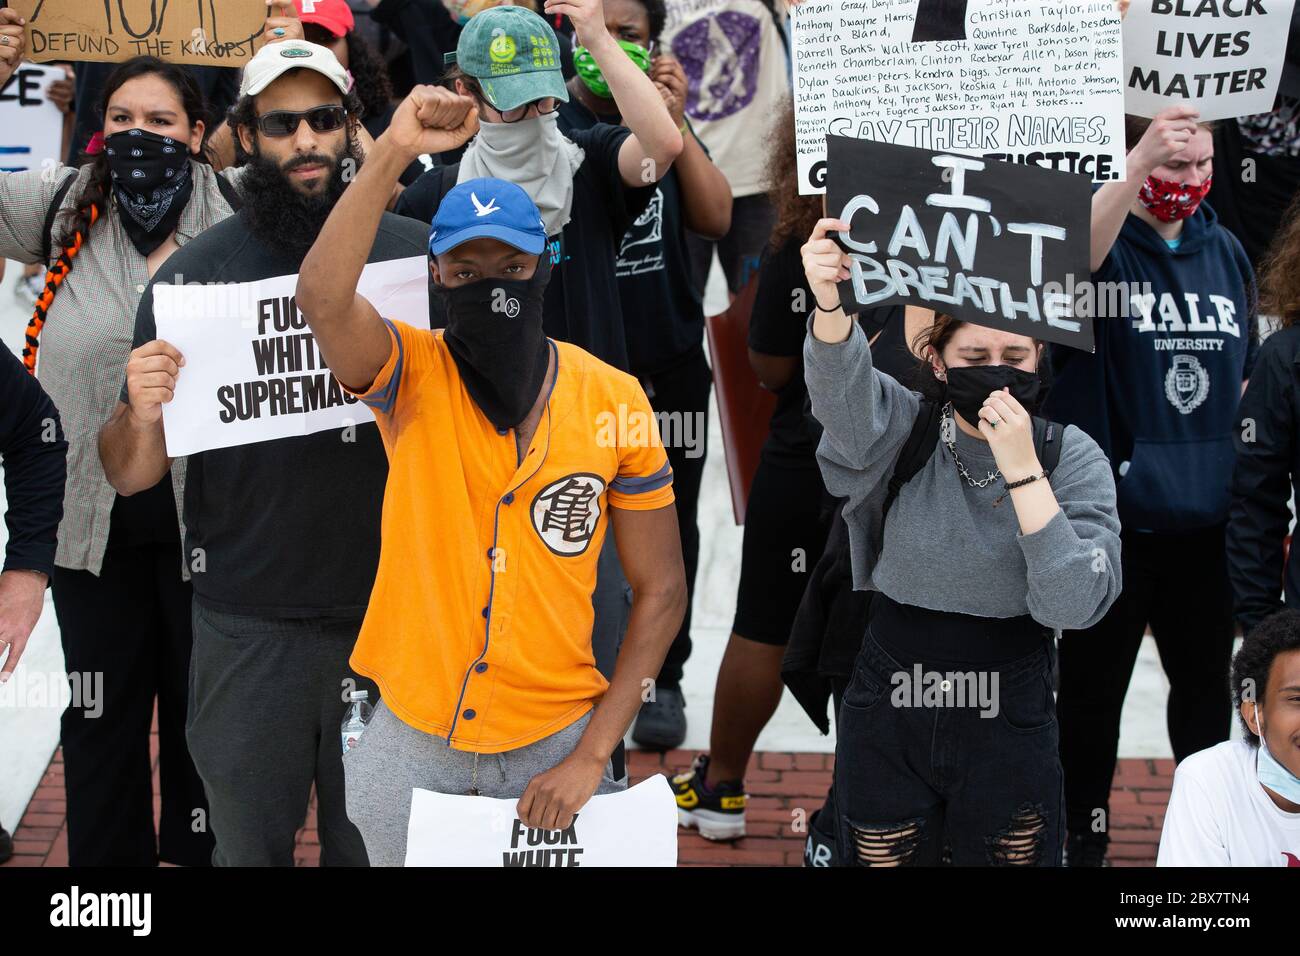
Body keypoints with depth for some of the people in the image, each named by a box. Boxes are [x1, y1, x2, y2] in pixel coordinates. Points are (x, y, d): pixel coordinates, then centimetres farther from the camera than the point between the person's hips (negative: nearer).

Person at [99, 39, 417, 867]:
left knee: (379, 844, 11)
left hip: (392, 608, 0)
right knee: (251, 842, 12)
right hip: (251, 624, 0)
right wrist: (141, 415, -21)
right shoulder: (193, 272, -1)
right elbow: (130, 478, 0)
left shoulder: (417, 254, 0)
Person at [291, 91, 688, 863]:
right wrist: (395, 151, -32)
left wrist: (593, 756, -6)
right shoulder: (411, 375, -5)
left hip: (556, 746, 1)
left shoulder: (614, 401, -3)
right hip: (413, 743, 0)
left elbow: (661, 589, 0)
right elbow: (323, 298, -28)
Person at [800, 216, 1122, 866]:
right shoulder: (902, 429, -5)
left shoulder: (1073, 457, -6)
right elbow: (842, 394, -29)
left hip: (1010, 729, 0)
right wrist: (829, 303, -50)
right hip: (887, 721, 0)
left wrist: (1021, 468, -25)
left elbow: (1075, 604, -18)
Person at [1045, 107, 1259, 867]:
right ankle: (1084, 839, 20)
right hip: (1111, 516, -4)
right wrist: (1140, 160, -45)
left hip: (1206, 520, 5)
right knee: (1093, 689, 7)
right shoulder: (1106, 244, -7)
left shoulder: (1226, 252, 8)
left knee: (1206, 686, 15)